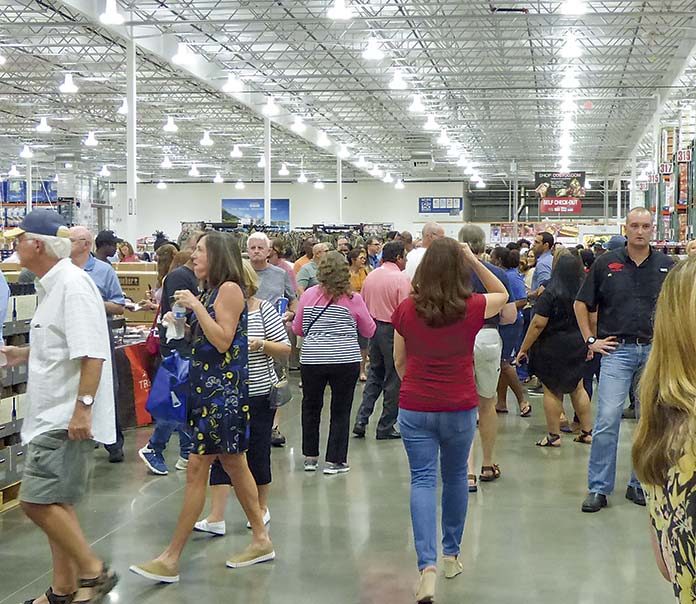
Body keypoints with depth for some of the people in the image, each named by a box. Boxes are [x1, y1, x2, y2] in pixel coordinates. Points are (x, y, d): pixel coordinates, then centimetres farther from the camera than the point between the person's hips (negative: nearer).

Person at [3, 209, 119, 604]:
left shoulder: (73, 284, -17)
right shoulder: (52, 285, 14)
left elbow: (91, 352, -24)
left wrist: (82, 406, -26)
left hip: (67, 418, -10)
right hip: (52, 415, 10)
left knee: (38, 500, -12)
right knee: (55, 503, 14)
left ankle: (93, 571, 0)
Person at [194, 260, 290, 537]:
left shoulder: (264, 309, -4)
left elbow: (285, 350, -2)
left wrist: (261, 344, -19)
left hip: (259, 394, -2)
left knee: (257, 452, 8)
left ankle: (262, 509, 27)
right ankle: (216, 519, -2)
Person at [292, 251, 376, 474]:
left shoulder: (309, 295, -1)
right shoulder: (353, 299, -4)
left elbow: (297, 329, 10)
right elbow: (369, 331, 8)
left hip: (312, 360, 2)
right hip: (346, 361, -1)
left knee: (310, 407, 19)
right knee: (340, 411, 8)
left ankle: (310, 457, 24)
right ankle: (334, 461, 9)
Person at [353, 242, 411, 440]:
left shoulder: (371, 276, 5)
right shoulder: (401, 279, -14)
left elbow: (363, 304, 11)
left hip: (373, 327, 6)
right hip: (392, 330, -6)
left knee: (374, 375, 18)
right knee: (393, 380, 5)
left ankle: (361, 420, 9)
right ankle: (386, 427, 10)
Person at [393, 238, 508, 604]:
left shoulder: (406, 310, -6)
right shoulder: (472, 309, -9)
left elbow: (399, 361, 6)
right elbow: (502, 295, 14)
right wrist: (474, 260, 4)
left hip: (415, 407, 0)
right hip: (459, 408, 0)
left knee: (422, 480, 0)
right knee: (455, 476, 18)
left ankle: (427, 566, -14)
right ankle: (451, 554, 33)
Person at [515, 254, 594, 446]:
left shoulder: (550, 294, -15)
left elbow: (538, 324, -16)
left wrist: (523, 349, -9)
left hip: (552, 347, -5)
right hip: (577, 348, 5)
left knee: (551, 391, 3)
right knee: (578, 388, 16)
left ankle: (554, 436, 6)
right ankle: (587, 432, 19)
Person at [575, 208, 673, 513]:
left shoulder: (666, 265, 5)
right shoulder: (606, 263, 2)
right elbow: (581, 304, 8)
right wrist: (591, 340, 2)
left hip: (655, 350, 2)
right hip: (617, 350, -2)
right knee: (607, 419, -8)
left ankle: (640, 484, 21)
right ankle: (598, 488, 0)